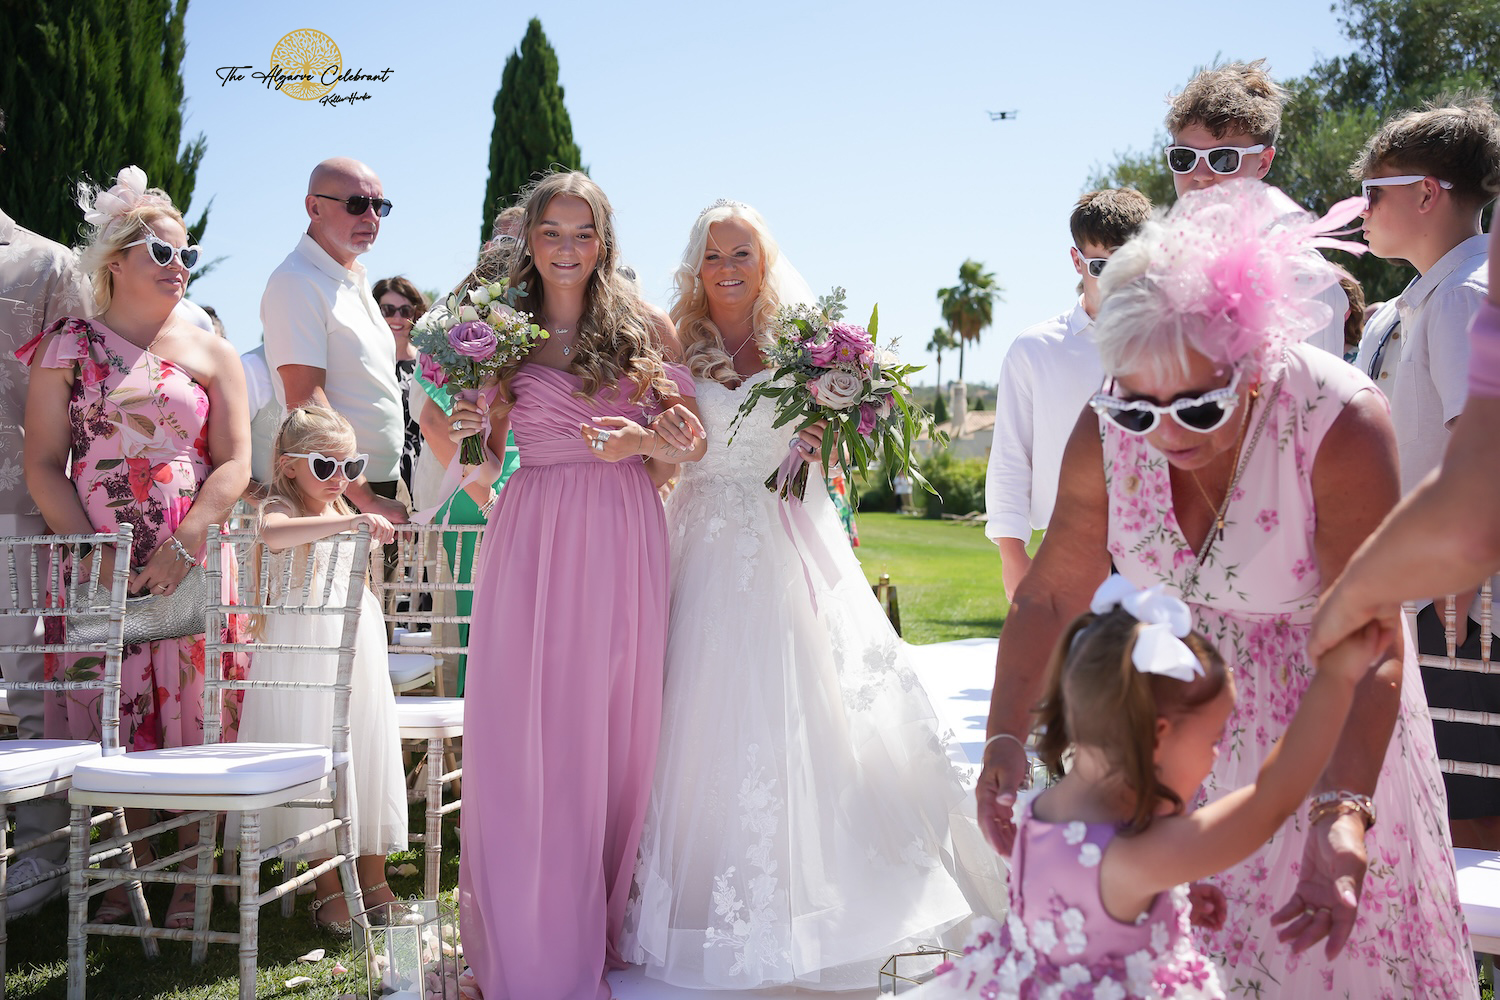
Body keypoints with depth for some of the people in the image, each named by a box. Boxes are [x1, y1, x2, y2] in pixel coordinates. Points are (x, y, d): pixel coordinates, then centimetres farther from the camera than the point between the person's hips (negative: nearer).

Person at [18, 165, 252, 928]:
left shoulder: (209, 353, 10)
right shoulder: (68, 347, 7)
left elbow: (234, 464, 1)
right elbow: (43, 465, 2)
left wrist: (182, 549, -12)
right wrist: (92, 551, -10)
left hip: (190, 568, 0)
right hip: (97, 568, 0)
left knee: (191, 719, -1)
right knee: (111, 718, 0)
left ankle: (193, 881, 6)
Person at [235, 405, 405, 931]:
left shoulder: (343, 515, 17)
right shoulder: (280, 509, -9)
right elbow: (273, 534, -37)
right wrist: (351, 522, -43)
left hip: (356, 653, 7)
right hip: (302, 656, -7)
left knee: (366, 756, 7)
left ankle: (373, 879, 16)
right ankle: (328, 889, 4)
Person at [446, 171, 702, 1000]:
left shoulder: (644, 331, 7)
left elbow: (693, 442, 6)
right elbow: (487, 468, 11)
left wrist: (645, 441, -13)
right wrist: (465, 432, -10)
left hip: (623, 537, 0)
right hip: (532, 541, 0)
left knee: (613, 732, 3)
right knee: (523, 735, -2)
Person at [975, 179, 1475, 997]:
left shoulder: (1341, 424, -30)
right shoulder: (1105, 437, -19)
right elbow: (1050, 595, -8)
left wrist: (1346, 816, -45)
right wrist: (1005, 740, -18)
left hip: (1320, 715, -3)